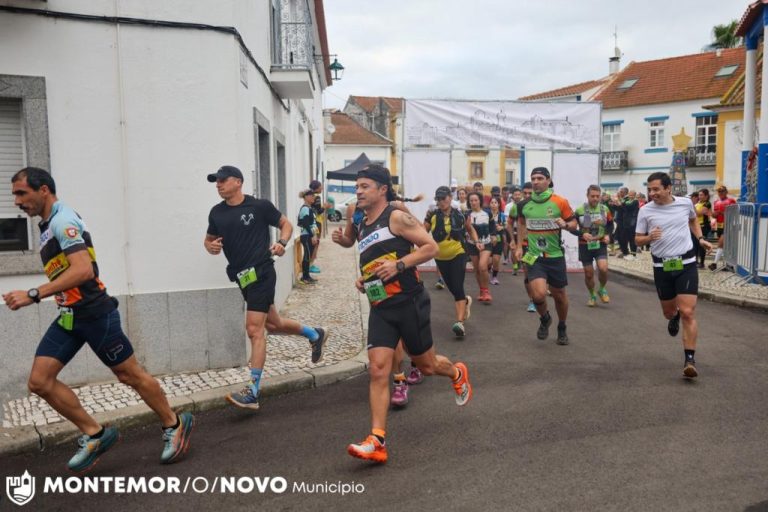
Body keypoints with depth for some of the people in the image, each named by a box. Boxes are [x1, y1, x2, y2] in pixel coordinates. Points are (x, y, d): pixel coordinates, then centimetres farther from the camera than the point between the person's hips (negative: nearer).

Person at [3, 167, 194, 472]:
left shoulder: (62, 220, -16)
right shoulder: (49, 225, 14)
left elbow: (83, 270, -28)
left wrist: (33, 295, -27)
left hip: (94, 314, -9)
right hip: (69, 317, 9)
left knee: (130, 375, 2)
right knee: (39, 381, 2)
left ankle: (174, 425, 20)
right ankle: (95, 434, 13)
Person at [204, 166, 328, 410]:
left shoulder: (260, 206, -7)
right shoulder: (216, 213, 7)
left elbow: (286, 224, 5)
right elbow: (209, 240, 19)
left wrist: (281, 242, -14)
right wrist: (211, 247, -5)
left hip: (260, 273, -7)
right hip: (241, 276, 7)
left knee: (254, 329, -12)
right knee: (272, 324, 19)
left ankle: (252, 392, -7)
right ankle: (315, 334, 45)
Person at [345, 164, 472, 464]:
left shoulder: (396, 217, -9)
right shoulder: (362, 228, 15)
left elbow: (431, 247, -13)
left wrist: (399, 264, -23)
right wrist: (362, 280, 10)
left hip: (409, 302, -6)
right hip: (380, 308, 6)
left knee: (427, 365, 11)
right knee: (377, 370, -7)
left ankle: (457, 374, 46)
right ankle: (377, 441, -6)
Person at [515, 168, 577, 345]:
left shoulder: (560, 202, -7)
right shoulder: (524, 204, 0)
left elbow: (574, 223, 1)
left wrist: (565, 224, -21)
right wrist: (519, 246, 13)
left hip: (555, 256, 0)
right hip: (535, 256, 1)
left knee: (559, 294, 12)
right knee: (538, 294, -17)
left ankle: (562, 329, 38)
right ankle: (544, 319, 17)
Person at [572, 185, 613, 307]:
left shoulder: (605, 209, 0)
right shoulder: (579, 210, -9)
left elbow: (610, 225, 13)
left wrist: (607, 235, -6)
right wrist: (582, 234, -22)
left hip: (600, 244, 1)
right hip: (585, 245, -1)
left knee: (603, 269, -18)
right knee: (588, 273, 5)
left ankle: (602, 290, 10)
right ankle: (592, 296, 27)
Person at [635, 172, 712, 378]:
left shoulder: (685, 203, -2)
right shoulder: (645, 211, -6)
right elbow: (638, 239, 1)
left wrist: (700, 239, 9)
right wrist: (649, 237, -20)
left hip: (686, 264, -1)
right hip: (662, 266, 1)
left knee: (688, 312, -11)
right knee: (668, 311, 15)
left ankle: (690, 359, -4)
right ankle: (674, 317, 54)